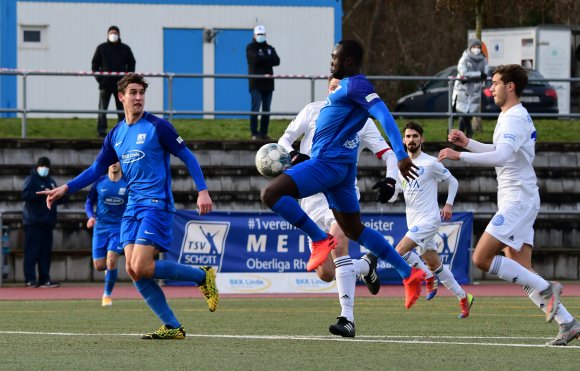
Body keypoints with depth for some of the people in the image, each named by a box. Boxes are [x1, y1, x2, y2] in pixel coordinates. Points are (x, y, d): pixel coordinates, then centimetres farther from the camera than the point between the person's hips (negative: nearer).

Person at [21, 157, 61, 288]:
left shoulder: (50, 181, 21)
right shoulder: (31, 180, 0)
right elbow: (25, 194, -16)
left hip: (47, 222, 7)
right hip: (34, 222, -7)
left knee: (46, 251, 6)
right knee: (32, 250, -9)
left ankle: (44, 279, 9)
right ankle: (30, 279, -10)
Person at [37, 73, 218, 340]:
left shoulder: (157, 127, -5)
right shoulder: (116, 135, 13)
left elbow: (187, 157, -3)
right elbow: (97, 168, 20)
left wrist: (202, 191, -12)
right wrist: (65, 189, 11)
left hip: (156, 205, -7)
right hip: (132, 208, 7)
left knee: (141, 267, -19)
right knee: (133, 270, -5)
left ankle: (202, 276, 0)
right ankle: (172, 327, 0)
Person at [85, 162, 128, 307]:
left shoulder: (127, 184, -3)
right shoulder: (100, 182, -1)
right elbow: (89, 203, 8)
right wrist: (91, 216, -11)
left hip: (119, 228, -2)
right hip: (100, 228, 2)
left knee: (111, 261, -18)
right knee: (99, 265, -1)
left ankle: (107, 294, 0)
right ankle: (110, 269, 37)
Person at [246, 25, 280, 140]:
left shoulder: (270, 48, 17)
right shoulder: (251, 47, 4)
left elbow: (277, 61, 0)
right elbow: (256, 58, -16)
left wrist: (262, 60, -10)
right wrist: (269, 59, -5)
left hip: (268, 82, 5)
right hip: (256, 83, -5)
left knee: (266, 109, 5)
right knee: (255, 108, -10)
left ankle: (264, 133, 10)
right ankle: (254, 133, -8)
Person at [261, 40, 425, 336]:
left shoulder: (356, 85, -11)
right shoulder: (346, 87, 20)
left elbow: (384, 115, -22)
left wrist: (401, 155, -32)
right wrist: (300, 155, 35)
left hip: (328, 163, -10)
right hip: (339, 165, 10)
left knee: (271, 193, -16)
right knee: (353, 229, 14)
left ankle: (320, 241, -13)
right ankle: (409, 274, 14)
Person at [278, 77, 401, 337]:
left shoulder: (362, 121, 3)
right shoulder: (313, 111, 7)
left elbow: (388, 154, 4)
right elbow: (284, 140, 12)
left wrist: (391, 180, -16)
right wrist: (294, 155, -11)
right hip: (312, 196, 3)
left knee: (337, 242, -33)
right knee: (325, 273, 0)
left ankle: (348, 319, -35)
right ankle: (366, 265, 35)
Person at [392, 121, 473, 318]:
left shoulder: (430, 163, -8)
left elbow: (452, 181, 2)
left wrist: (448, 204, -8)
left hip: (428, 219, -7)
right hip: (413, 221, 7)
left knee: (400, 251, -21)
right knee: (435, 266, 10)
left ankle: (429, 278, -2)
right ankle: (463, 298, 22)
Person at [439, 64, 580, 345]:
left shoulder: (515, 118, -14)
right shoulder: (507, 116, 19)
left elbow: (502, 156, -29)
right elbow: (500, 152, 35)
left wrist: (460, 156, -27)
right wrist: (467, 142, 24)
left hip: (518, 200, -10)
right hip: (515, 202, 10)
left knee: (482, 258, -15)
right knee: (522, 272, 4)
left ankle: (545, 289, -13)